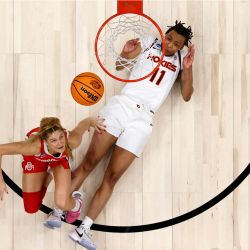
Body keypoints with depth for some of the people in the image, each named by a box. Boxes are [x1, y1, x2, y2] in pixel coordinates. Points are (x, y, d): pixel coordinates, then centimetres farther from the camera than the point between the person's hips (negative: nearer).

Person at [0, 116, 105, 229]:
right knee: (31, 208, 5)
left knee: (63, 204, -17)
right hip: (36, 157, 0)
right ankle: (45, 179, 32)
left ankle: (75, 205, 21)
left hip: (60, 157, 0)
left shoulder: (72, 140, -42)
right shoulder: (34, 145, -47)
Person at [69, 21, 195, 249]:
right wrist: (125, 53, -7)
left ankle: (83, 230, 1)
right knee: (90, 161, -7)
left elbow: (187, 96, 7)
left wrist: (188, 68, -7)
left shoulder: (181, 59, 14)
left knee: (112, 177, -3)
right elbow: (119, 66, 14)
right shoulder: (148, 44, 11)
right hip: (122, 104, 0)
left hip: (143, 118, 0)